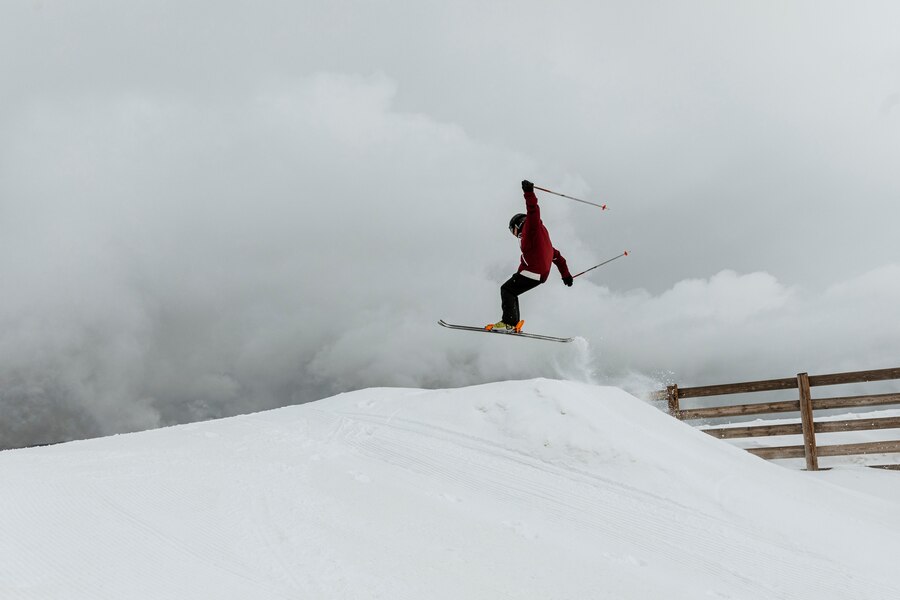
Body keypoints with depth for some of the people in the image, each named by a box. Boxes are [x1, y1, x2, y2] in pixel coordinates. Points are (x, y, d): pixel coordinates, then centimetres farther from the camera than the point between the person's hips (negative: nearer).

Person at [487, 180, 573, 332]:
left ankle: (508, 323, -14)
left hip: (532, 272, -10)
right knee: (511, 292, 15)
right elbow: (556, 255, 30)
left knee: (507, 289, -6)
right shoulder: (538, 235, 28)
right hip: (541, 274, 10)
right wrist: (565, 274, 32)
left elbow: (533, 213, -21)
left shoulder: (531, 227, 2)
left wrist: (529, 193, -33)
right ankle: (514, 324, 9)